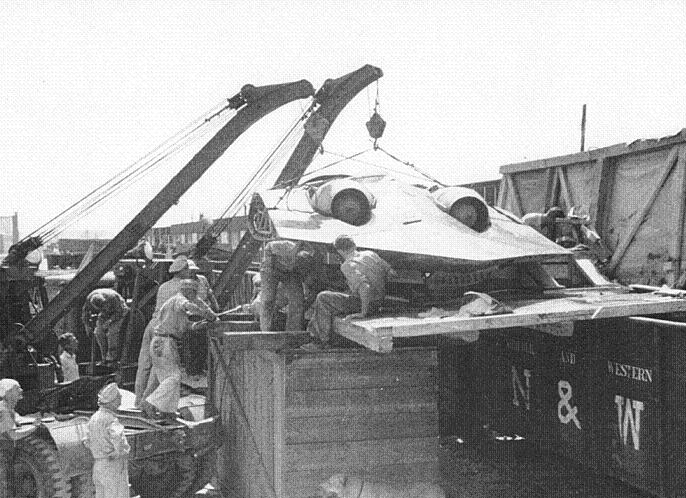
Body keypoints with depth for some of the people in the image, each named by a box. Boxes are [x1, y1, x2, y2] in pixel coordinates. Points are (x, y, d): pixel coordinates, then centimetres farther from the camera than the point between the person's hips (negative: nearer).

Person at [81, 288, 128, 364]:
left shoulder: (112, 297, -39)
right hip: (105, 313, 5)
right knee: (99, 332, -11)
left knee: (112, 331, -24)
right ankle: (104, 357, -3)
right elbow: (85, 311, -7)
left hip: (118, 311, -5)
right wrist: (87, 326, -6)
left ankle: (112, 356, -15)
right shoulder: (90, 298, -26)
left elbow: (119, 312, -27)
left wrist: (109, 321, -33)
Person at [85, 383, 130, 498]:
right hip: (113, 468, -9)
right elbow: (121, 446, -32)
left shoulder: (94, 418, 7)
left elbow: (89, 443, 19)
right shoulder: (111, 420, -20)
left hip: (98, 466, 9)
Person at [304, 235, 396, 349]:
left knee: (323, 298, 1)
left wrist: (363, 313, -23)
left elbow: (364, 287, -34)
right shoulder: (370, 254, 2)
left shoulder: (348, 266, -20)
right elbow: (392, 273, 3)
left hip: (362, 304, -8)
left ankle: (323, 339, 11)